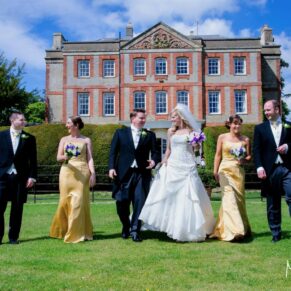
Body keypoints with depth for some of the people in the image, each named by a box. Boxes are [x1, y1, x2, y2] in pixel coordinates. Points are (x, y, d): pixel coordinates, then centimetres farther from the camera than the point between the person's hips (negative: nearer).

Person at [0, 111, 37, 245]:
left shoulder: (29, 138, 6)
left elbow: (33, 159, 6)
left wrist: (32, 176, -2)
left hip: (21, 177, 1)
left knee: (17, 208, 4)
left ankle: (13, 237, 15)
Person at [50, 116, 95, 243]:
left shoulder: (86, 140, 8)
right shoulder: (64, 139, 13)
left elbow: (90, 158, 3)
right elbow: (58, 157, 7)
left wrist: (93, 173, -10)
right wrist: (65, 157, -16)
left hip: (82, 172, -2)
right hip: (67, 172, 2)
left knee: (79, 202, -4)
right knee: (65, 201, 2)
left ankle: (78, 233, 5)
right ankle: (63, 230, 20)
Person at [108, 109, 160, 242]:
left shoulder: (150, 135, 11)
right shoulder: (120, 132, 9)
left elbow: (155, 152, 5)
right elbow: (113, 151, 6)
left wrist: (154, 161, -17)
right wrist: (111, 167, -6)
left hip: (142, 173, 1)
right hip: (124, 173, 0)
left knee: (139, 202, -4)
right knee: (122, 203, 2)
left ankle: (135, 230, 8)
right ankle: (126, 226, 27)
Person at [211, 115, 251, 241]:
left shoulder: (245, 139, 8)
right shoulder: (222, 137, 5)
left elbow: (249, 156, 13)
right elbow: (218, 155, 5)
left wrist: (244, 160, -10)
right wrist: (215, 171, 0)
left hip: (239, 171, 2)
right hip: (225, 170, -2)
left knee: (239, 198, 4)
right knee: (229, 198, -12)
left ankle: (242, 228, 20)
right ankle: (233, 230, -14)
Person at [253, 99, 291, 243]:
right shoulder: (260, 128, 9)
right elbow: (256, 149, 2)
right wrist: (259, 167, -10)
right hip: (270, 170, 0)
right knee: (273, 204, 6)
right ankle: (276, 233, 16)